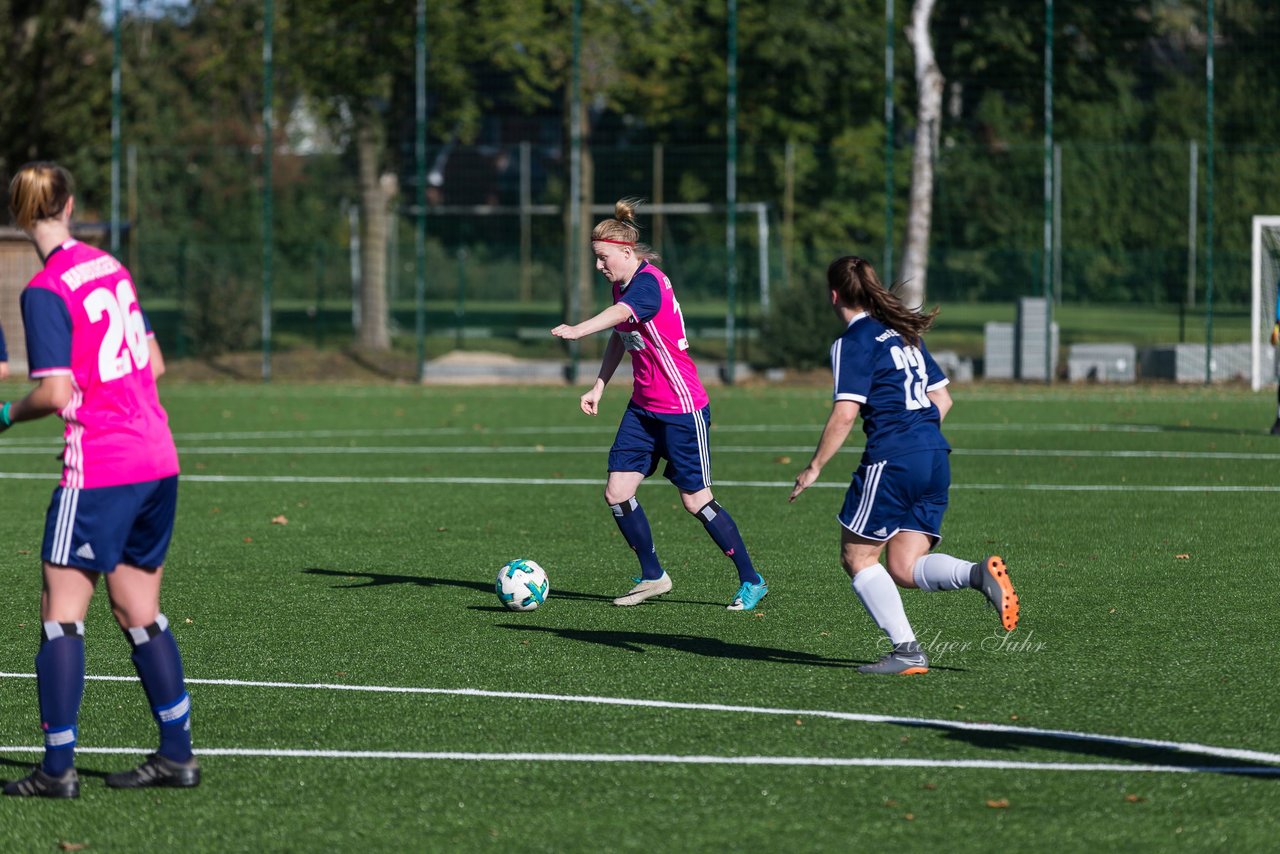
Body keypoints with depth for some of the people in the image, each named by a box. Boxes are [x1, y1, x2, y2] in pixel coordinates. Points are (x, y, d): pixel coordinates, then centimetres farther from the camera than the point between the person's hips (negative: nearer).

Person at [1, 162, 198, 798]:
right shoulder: (109, 266, 10)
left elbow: (56, 393, -17)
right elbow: (153, 363, 16)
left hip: (97, 470, -7)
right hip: (156, 457, 7)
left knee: (62, 611, -3)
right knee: (139, 613, 14)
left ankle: (58, 767, -6)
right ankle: (176, 753, 16)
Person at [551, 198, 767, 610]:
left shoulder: (647, 283, -21)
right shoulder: (622, 284, 6)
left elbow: (620, 314, -43)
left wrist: (577, 331, -61)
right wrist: (599, 387, 14)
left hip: (682, 410, -9)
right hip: (643, 407, 9)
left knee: (696, 500, -3)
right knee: (617, 492, -1)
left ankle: (751, 581, 10)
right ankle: (652, 576, 14)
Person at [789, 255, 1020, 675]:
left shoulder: (852, 343, -5)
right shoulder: (905, 334, 19)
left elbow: (845, 413, -13)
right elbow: (942, 397, 21)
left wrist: (814, 468, -6)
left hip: (891, 462, -8)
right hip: (935, 459, 8)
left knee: (857, 557, 6)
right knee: (905, 568, 9)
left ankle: (906, 649, -3)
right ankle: (978, 573, -17)